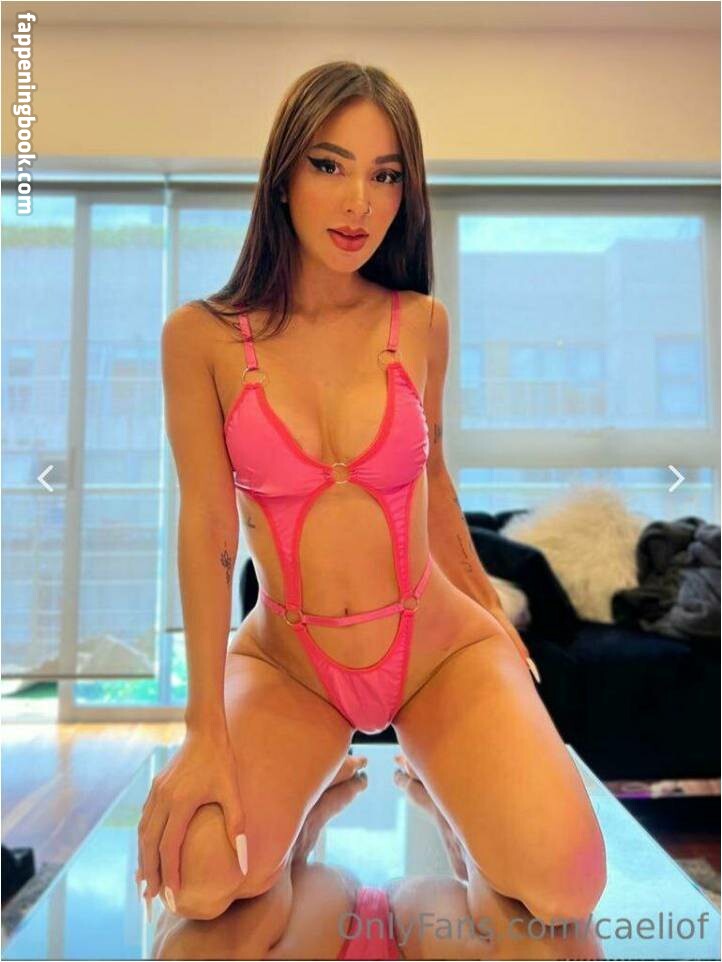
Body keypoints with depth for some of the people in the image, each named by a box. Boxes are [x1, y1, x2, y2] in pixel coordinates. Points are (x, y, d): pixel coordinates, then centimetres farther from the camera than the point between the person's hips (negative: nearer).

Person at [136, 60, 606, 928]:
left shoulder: (421, 323, -4)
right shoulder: (201, 335, -8)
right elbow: (205, 531, -11)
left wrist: (494, 615, 18)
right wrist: (206, 732, -13)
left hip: (442, 648, 1)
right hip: (286, 662, 0)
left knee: (564, 888, -17)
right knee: (196, 883, -19)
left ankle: (438, 780, 19)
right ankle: (315, 785, 17)